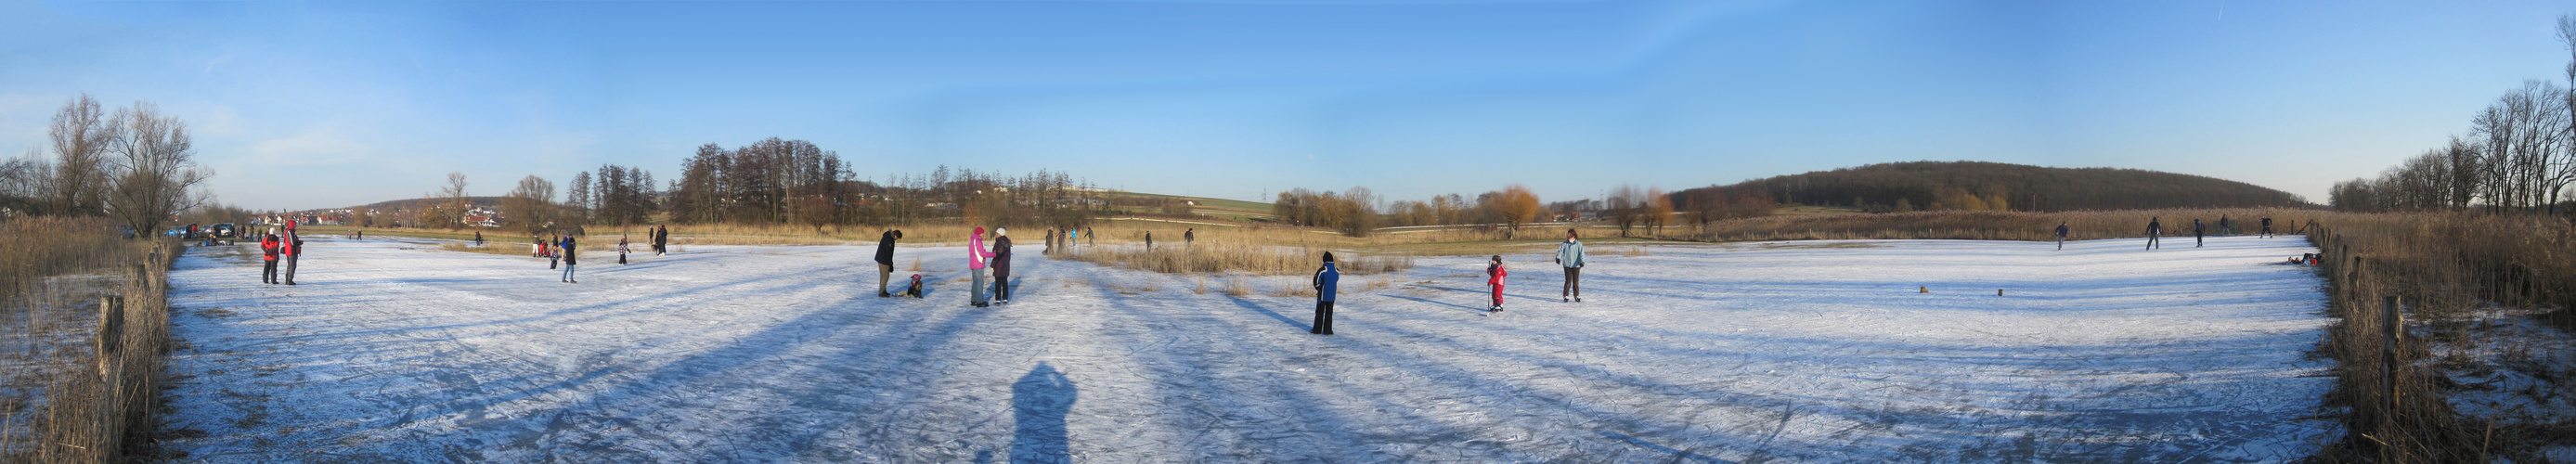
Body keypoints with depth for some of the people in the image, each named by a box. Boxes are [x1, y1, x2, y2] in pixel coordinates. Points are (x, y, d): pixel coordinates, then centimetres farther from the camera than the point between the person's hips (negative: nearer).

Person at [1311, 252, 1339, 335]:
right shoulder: (1337, 271, -1)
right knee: (1329, 313, 10)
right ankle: (1327, 330, 9)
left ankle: (1317, 330, 10)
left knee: (1319, 312, 7)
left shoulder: (1322, 270, -15)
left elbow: (1316, 282, -12)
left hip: (1322, 295, -4)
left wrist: (1318, 289, 7)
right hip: (1332, 296, 4)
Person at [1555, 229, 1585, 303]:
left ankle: (1576, 295, 15)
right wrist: (1558, 258, -24)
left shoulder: (1578, 244, 3)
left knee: (1576, 281, 4)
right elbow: (1560, 251, -5)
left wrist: (1582, 261, -19)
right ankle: (1566, 295, 6)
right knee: (1568, 281, -4)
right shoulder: (1564, 244, 6)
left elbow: (1581, 253, -5)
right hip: (1567, 265, 0)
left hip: (1576, 265, 0)